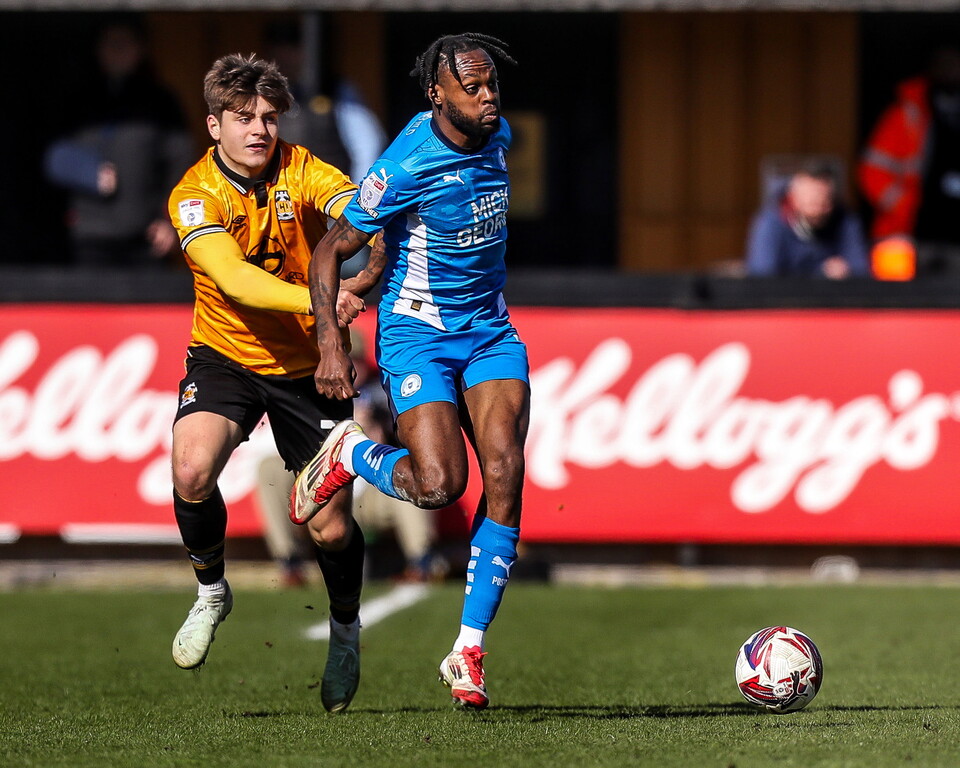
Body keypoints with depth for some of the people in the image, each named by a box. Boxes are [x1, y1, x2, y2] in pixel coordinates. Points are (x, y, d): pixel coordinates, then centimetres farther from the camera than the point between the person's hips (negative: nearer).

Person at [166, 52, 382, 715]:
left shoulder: (302, 171, -11)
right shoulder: (195, 197, -16)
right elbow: (235, 280, -31)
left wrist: (360, 274, -52)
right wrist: (318, 300, -47)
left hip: (309, 364, 1)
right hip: (227, 355, -1)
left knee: (330, 527, -3)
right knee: (192, 469, -28)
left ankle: (346, 628, 30)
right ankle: (211, 592, 2)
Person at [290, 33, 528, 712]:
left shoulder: (497, 138, 3)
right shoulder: (408, 165, -19)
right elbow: (330, 253, -13)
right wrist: (332, 346, -21)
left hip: (489, 330, 6)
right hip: (417, 332, -6)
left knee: (504, 472, -13)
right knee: (439, 484, -21)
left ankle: (469, 649, -6)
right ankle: (350, 454, 15)